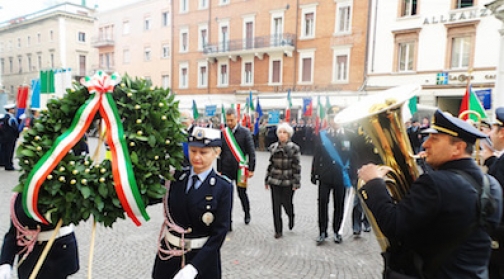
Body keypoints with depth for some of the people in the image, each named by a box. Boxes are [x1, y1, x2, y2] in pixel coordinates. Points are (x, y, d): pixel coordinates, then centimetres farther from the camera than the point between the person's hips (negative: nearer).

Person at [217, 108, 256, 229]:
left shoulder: (245, 132, -5)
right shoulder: (223, 133, 2)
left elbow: (251, 152, -4)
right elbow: (220, 153, 7)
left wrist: (251, 169, -7)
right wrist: (219, 170, 6)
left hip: (240, 169, -2)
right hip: (226, 169, 2)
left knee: (242, 193, 11)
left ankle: (247, 214, 36)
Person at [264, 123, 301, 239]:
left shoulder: (294, 148, -6)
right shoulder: (273, 147, 5)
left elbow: (297, 166, -6)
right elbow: (270, 164, 10)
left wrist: (296, 182, -8)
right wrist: (267, 179, 11)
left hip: (288, 182, -3)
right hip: (275, 181, 3)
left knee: (287, 203, 6)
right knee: (276, 206, 4)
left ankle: (291, 217, 41)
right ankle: (278, 230, 18)